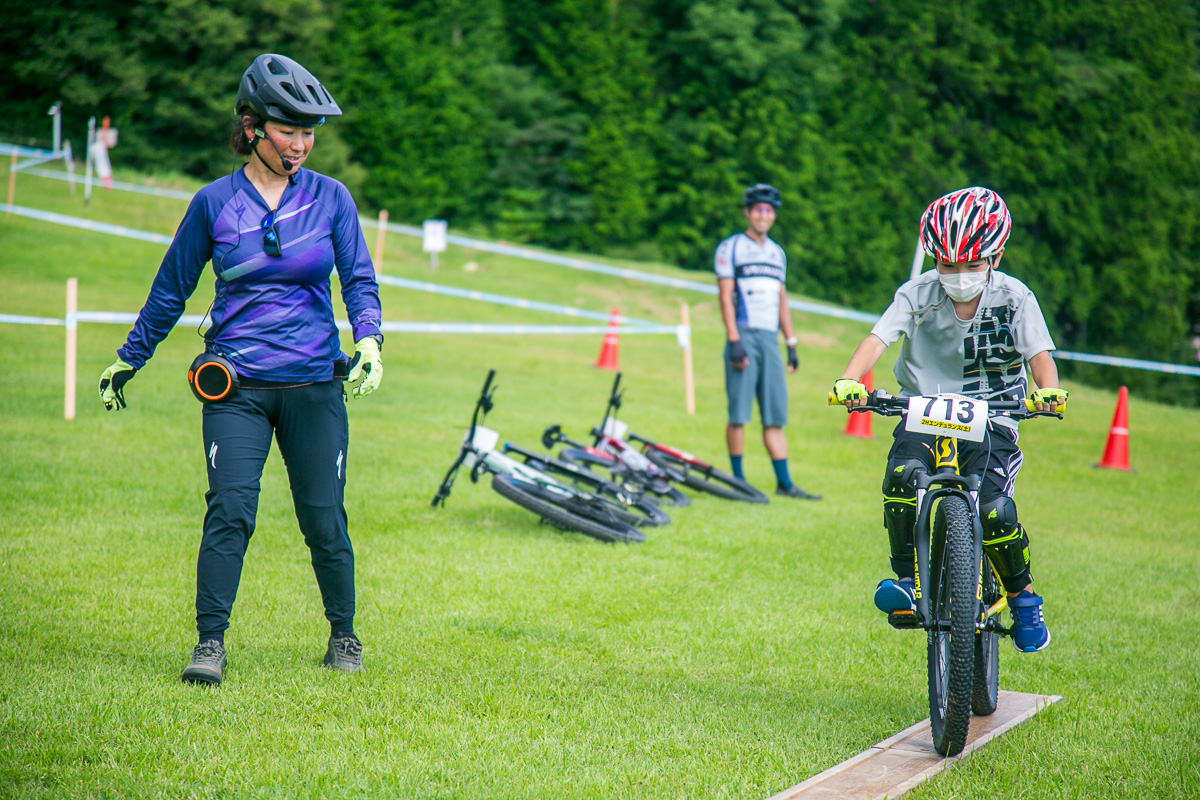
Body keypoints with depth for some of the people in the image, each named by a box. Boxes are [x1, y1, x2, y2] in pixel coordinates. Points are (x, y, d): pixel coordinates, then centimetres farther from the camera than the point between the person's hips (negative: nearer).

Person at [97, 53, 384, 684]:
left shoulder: (331, 198, 4)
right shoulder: (214, 202, 2)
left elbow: (359, 278, 6)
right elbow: (171, 289, 12)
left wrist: (369, 340, -14)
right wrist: (127, 360, 18)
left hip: (314, 385, 1)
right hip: (237, 387, -1)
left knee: (324, 520, 2)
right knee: (230, 512, -14)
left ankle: (344, 636, 22)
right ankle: (210, 643, -7)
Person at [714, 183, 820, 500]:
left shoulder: (777, 253, 18)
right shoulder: (730, 248, 1)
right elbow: (726, 297, -5)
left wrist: (792, 344, 15)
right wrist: (734, 342, -14)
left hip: (770, 339, 5)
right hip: (744, 335, -5)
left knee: (775, 414, 3)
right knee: (739, 414, -5)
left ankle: (784, 483, 4)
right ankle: (738, 480, 1)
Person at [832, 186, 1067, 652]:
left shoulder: (1014, 298, -4)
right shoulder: (918, 295, -5)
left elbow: (1039, 353, -10)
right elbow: (879, 337, -17)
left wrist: (1048, 389, -33)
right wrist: (849, 380, -36)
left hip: (990, 417, -1)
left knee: (993, 509, -22)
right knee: (902, 476, -31)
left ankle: (1022, 596, 5)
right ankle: (906, 577, -13)